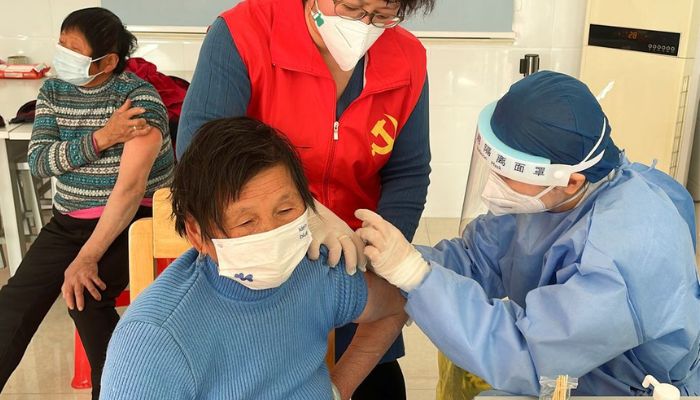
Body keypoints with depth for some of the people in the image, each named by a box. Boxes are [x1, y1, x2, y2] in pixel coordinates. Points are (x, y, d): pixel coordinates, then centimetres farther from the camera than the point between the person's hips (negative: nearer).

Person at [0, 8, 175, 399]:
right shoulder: (54, 91, 2)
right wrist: (100, 138, -24)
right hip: (70, 220, 6)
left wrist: (86, 258, -27)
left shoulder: (140, 97, -19)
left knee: (84, 297, -24)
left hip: (132, 220, -5)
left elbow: (130, 186, -25)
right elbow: (37, 161, -8)